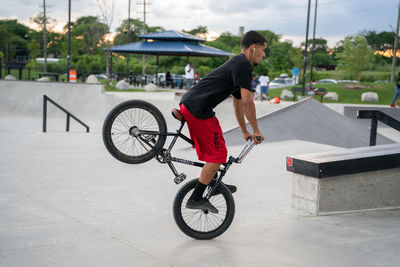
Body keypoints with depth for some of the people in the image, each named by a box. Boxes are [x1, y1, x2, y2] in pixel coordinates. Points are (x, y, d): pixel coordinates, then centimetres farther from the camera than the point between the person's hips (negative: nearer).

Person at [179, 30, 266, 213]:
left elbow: (238, 103, 30)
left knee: (212, 147, 25)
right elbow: (247, 102, -14)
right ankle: (196, 199, -1)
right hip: (198, 109, -11)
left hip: (188, 103, 11)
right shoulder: (243, 65, -10)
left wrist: (245, 132, 34)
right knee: (217, 153, -5)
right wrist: (256, 130, -3)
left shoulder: (236, 64, 24)